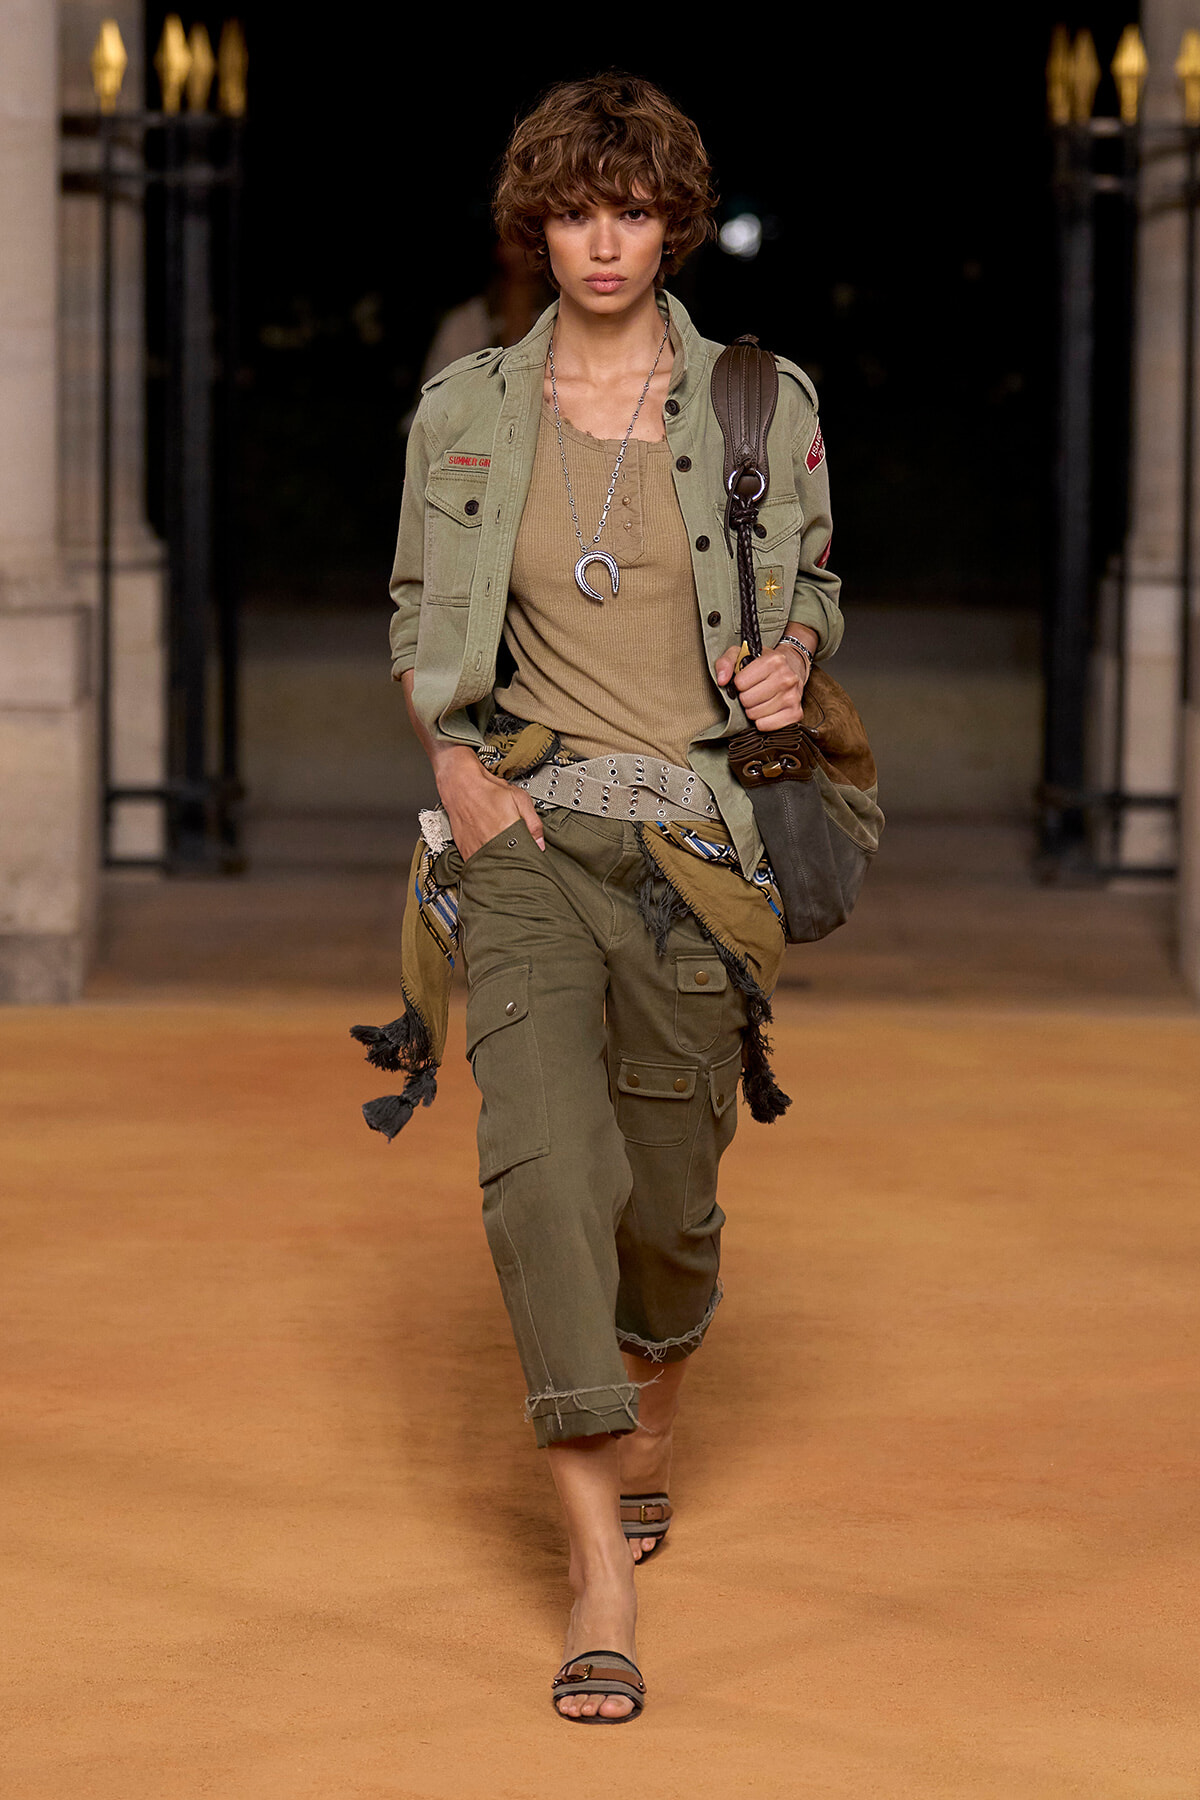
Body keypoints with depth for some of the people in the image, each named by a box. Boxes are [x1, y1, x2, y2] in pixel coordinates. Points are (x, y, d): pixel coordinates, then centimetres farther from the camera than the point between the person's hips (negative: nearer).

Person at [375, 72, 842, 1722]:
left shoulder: (759, 403, 5)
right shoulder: (464, 413, 6)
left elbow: (813, 577, 17)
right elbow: (417, 613, 15)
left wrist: (796, 649, -6)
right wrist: (455, 760, -2)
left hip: (695, 839, 1)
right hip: (528, 827, -1)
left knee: (669, 1198, 9)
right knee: (546, 1167, -20)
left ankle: (646, 1436, 43)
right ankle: (601, 1580, -18)